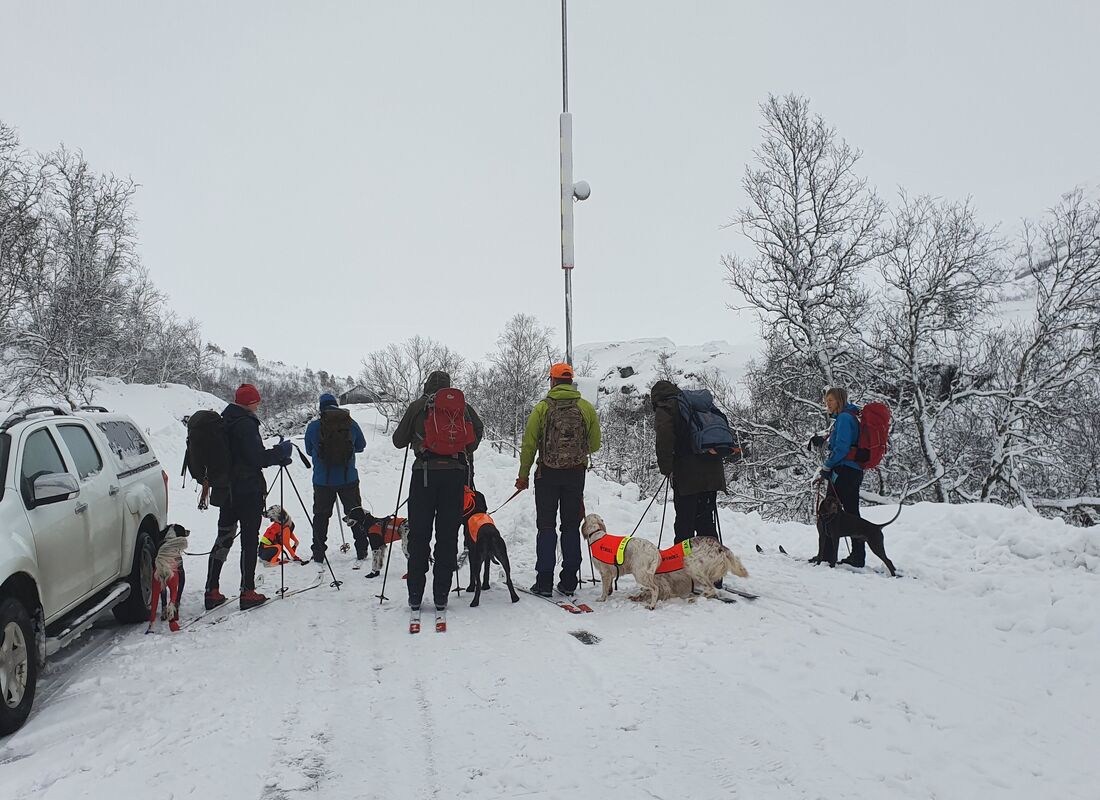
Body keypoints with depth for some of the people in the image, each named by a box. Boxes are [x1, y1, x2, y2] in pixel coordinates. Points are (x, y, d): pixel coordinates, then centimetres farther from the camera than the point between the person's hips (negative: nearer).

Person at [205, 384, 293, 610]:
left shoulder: (226, 422, 12)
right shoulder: (246, 424, -17)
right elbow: (258, 458, -21)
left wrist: (277, 457, 13)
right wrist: (281, 451, -6)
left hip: (227, 490, 8)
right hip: (248, 491, -8)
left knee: (223, 538, 13)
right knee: (250, 541, 0)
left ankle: (212, 591, 15)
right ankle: (247, 592, 5)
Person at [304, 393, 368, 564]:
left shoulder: (313, 426, -7)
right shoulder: (351, 423, -4)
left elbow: (309, 451, 7)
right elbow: (361, 446, 10)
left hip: (322, 481, -1)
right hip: (348, 479, 1)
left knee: (321, 516, 13)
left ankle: (318, 554, 14)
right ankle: (362, 551, 18)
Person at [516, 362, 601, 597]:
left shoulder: (542, 407, -5)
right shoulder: (586, 407, 1)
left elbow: (529, 445, -5)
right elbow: (595, 444, 5)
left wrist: (523, 475, 4)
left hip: (548, 474, -2)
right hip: (576, 474, 2)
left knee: (546, 527, 6)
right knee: (571, 527, 11)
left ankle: (544, 581, 5)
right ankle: (569, 581, 12)